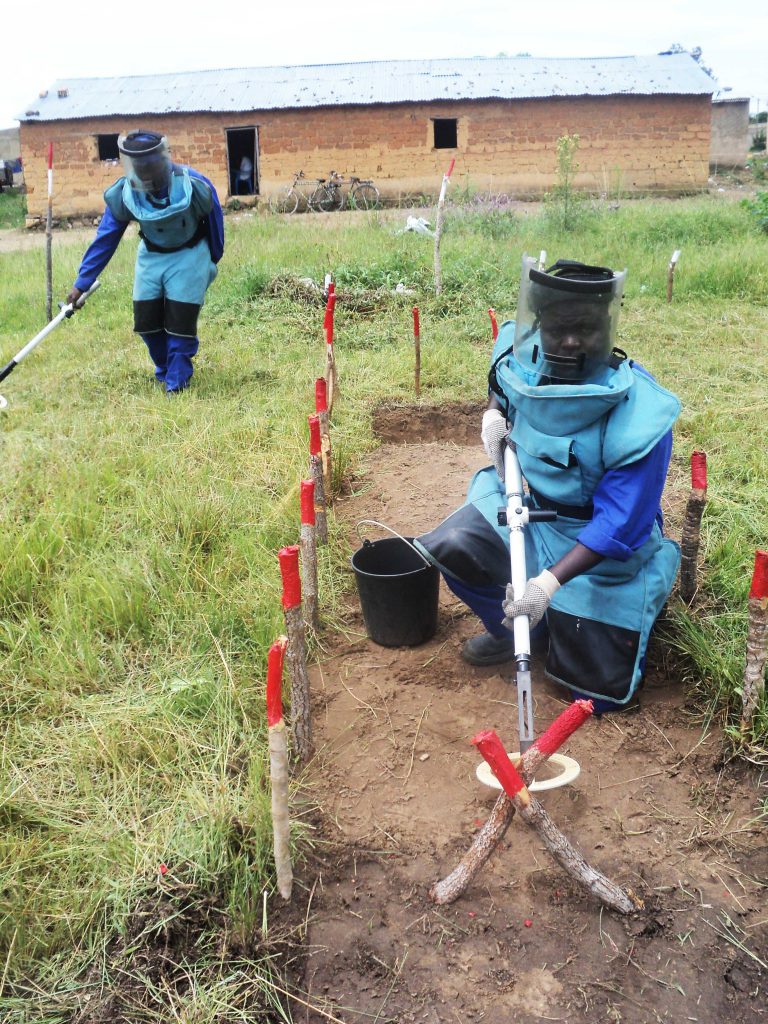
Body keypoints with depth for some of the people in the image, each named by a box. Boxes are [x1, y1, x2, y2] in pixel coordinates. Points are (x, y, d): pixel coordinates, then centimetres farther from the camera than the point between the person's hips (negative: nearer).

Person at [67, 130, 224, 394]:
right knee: (146, 320, 4)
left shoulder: (194, 185, -26)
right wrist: (82, 282, -11)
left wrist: (213, 260, 7)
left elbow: (214, 221, -7)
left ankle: (177, 381, 8)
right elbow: (105, 239, -10)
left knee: (181, 320, -8)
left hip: (189, 255, -3)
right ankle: (164, 370, 28)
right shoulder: (123, 194, -19)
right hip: (151, 255, 3)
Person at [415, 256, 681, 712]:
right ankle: (513, 631, 5)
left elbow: (619, 526, -31)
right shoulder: (525, 356, -14)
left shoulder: (638, 414, -31)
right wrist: (494, 413, -7)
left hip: (602, 548, -4)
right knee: (450, 547, -23)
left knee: (602, 693, -2)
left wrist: (551, 581, -40)